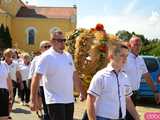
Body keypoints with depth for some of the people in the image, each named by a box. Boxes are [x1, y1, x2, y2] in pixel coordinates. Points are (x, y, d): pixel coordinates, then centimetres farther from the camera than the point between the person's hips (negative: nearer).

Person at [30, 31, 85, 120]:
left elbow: (75, 76, 17)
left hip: (69, 100, 7)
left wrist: (81, 92, 17)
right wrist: (34, 100, -21)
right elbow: (36, 78, -16)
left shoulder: (68, 55, 9)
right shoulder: (46, 57, -11)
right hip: (55, 101, -7)